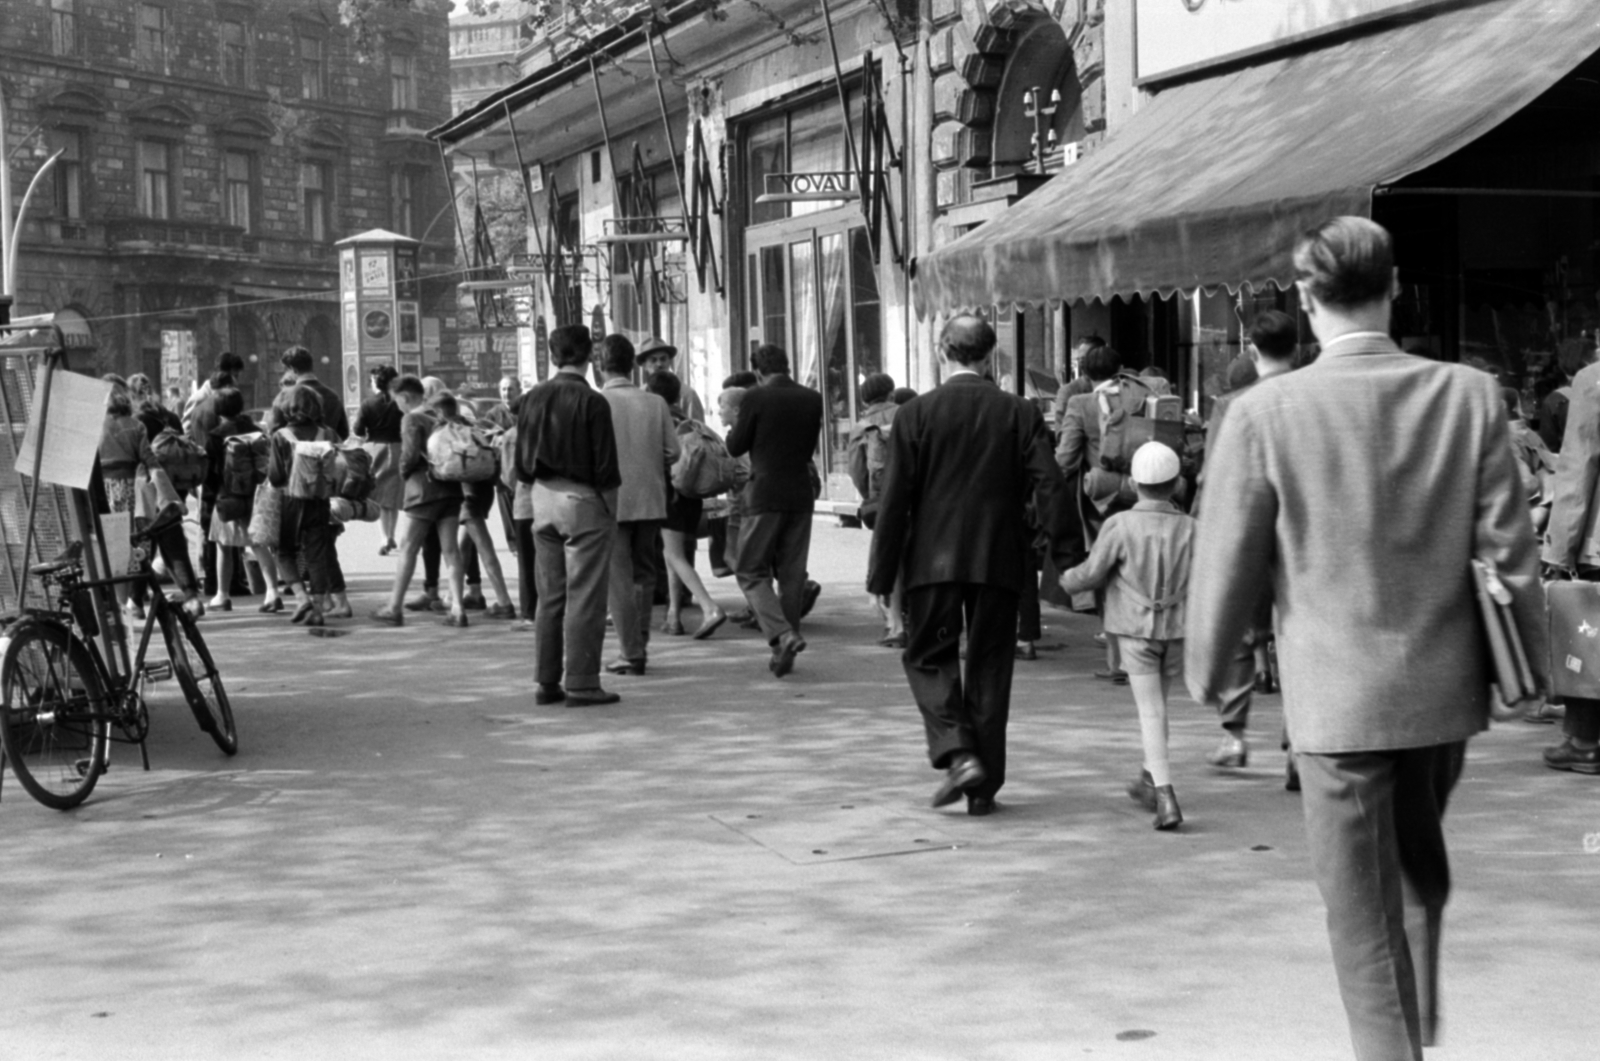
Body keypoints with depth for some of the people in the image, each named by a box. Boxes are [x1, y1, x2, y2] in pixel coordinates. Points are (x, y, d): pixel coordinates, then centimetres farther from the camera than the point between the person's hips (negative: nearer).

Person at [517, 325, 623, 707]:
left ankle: (547, 681, 14)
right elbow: (605, 466, -12)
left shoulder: (532, 399, 5)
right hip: (583, 502, -6)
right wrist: (610, 510, -2)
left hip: (543, 499, 6)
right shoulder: (592, 402, -12)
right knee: (584, 597, -2)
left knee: (550, 595, 12)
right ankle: (581, 683, -2)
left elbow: (521, 462, 8)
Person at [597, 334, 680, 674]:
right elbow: (672, 452, -1)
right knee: (643, 574, 16)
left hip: (611, 501, -4)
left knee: (618, 578, 2)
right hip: (650, 499, 4)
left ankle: (631, 653, 1)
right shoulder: (656, 403, 0)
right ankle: (639, 645, 20)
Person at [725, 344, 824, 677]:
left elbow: (735, 448, -3)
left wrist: (733, 431, 16)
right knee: (792, 574, 10)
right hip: (801, 494, 4)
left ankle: (782, 635, -18)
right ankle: (783, 653, 14)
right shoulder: (812, 399, 3)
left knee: (751, 572, 3)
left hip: (764, 495, -4)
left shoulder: (755, 399, -10)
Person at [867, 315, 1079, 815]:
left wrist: (881, 576, 0)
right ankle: (984, 786, 12)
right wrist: (1068, 555, 0)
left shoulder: (915, 414, -4)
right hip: (999, 561, 2)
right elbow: (1050, 487, -5)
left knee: (928, 657, 11)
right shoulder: (1021, 413, 1)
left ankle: (958, 754, -10)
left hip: (934, 561, -2)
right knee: (989, 667, 10)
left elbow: (895, 501, -4)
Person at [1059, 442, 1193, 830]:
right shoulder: (1189, 528, -2)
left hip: (1136, 627, -3)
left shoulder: (1121, 525, -9)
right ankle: (1149, 780, 34)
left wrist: (1064, 579, 12)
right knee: (1158, 704, 20)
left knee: (1151, 710, -4)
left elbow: (1091, 574, -6)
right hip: (1177, 627, 3)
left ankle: (1165, 796, -15)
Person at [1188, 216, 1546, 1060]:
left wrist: (1205, 670, 8)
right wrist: (1529, 663, 11)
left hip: (1338, 696, -4)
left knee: (1364, 907, 8)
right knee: (1421, 869, 27)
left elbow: (1228, 560, -8)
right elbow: (1508, 551, -3)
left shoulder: (1265, 412, -14)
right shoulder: (1470, 396, -7)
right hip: (1446, 685, 4)